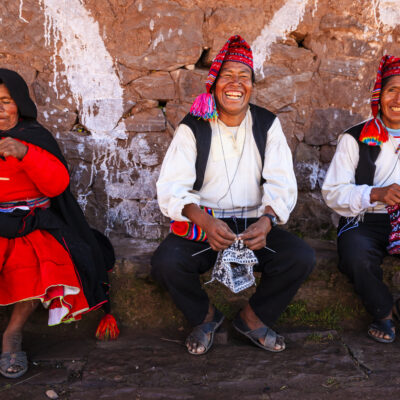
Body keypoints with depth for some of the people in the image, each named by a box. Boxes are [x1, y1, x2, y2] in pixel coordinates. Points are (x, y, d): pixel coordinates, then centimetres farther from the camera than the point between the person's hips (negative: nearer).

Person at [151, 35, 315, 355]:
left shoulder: (268, 125, 4)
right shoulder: (193, 128, -2)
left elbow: (282, 183, -4)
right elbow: (171, 187, -12)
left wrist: (266, 220, -27)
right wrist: (205, 222, -32)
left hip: (255, 223, 2)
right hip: (202, 224, -1)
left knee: (302, 258, -22)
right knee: (166, 262, -29)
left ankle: (253, 317, 6)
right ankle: (205, 316, 5)